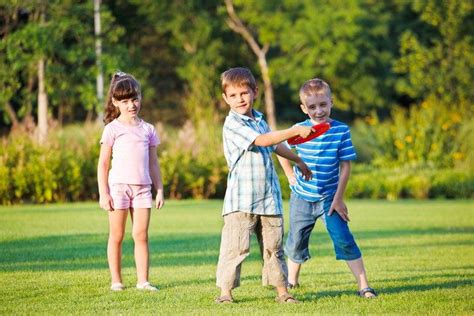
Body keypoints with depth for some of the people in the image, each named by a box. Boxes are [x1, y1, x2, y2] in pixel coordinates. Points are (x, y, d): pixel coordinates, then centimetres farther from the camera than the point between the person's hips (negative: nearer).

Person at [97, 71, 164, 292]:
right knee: (116, 236, 3)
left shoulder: (147, 129, 12)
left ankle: (143, 280, 1)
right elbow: (103, 163, 0)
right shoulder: (113, 129, 1)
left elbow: (153, 163, 16)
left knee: (141, 235, -1)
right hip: (118, 185, -3)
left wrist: (159, 190, 11)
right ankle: (116, 281, 9)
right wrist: (103, 193, -7)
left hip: (142, 187, 3)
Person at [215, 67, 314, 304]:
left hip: (269, 197, 7)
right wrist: (295, 131, -24)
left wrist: (298, 160, 46)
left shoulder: (259, 120, 15)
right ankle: (225, 291, -1)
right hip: (241, 199, -7)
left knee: (273, 245, 10)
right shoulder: (232, 124, -11)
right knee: (235, 246, -8)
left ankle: (282, 291, 15)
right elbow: (261, 140, -23)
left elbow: (275, 145, 34)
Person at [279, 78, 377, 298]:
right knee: (296, 241, 14)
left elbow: (345, 166, -8)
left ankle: (363, 286, -11)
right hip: (301, 198, 2)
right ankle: (291, 280, 36)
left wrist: (338, 199, -10)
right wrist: (291, 177, 3)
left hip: (329, 198, -2)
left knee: (344, 240, -12)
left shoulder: (341, 131, -10)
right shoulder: (298, 130, -7)